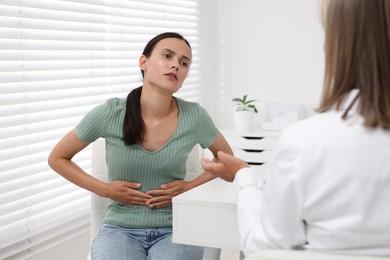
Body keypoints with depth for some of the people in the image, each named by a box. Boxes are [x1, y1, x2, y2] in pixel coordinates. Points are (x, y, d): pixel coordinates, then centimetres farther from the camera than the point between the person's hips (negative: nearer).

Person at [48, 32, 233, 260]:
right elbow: (57, 158, 4)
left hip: (174, 229, 1)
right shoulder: (109, 114, -10)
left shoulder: (194, 116, -8)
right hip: (121, 229, 0)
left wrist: (190, 187, -5)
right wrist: (105, 190, -8)